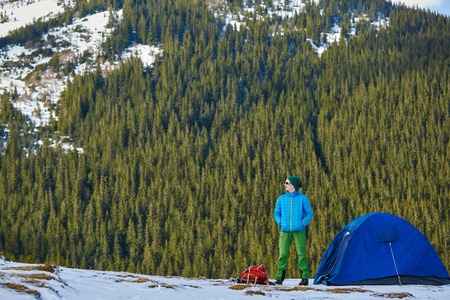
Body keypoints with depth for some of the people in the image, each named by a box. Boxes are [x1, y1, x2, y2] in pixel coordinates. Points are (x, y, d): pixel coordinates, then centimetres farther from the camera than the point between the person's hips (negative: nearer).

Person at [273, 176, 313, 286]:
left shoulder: (302, 198, 1)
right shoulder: (281, 198, 9)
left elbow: (309, 213, 4)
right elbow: (276, 213, 16)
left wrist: (303, 223, -8)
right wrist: (280, 223, 0)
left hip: (299, 231, -2)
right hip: (285, 231, 2)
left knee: (301, 253, -3)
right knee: (283, 253, -2)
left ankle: (305, 278, 3)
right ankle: (280, 277, 3)